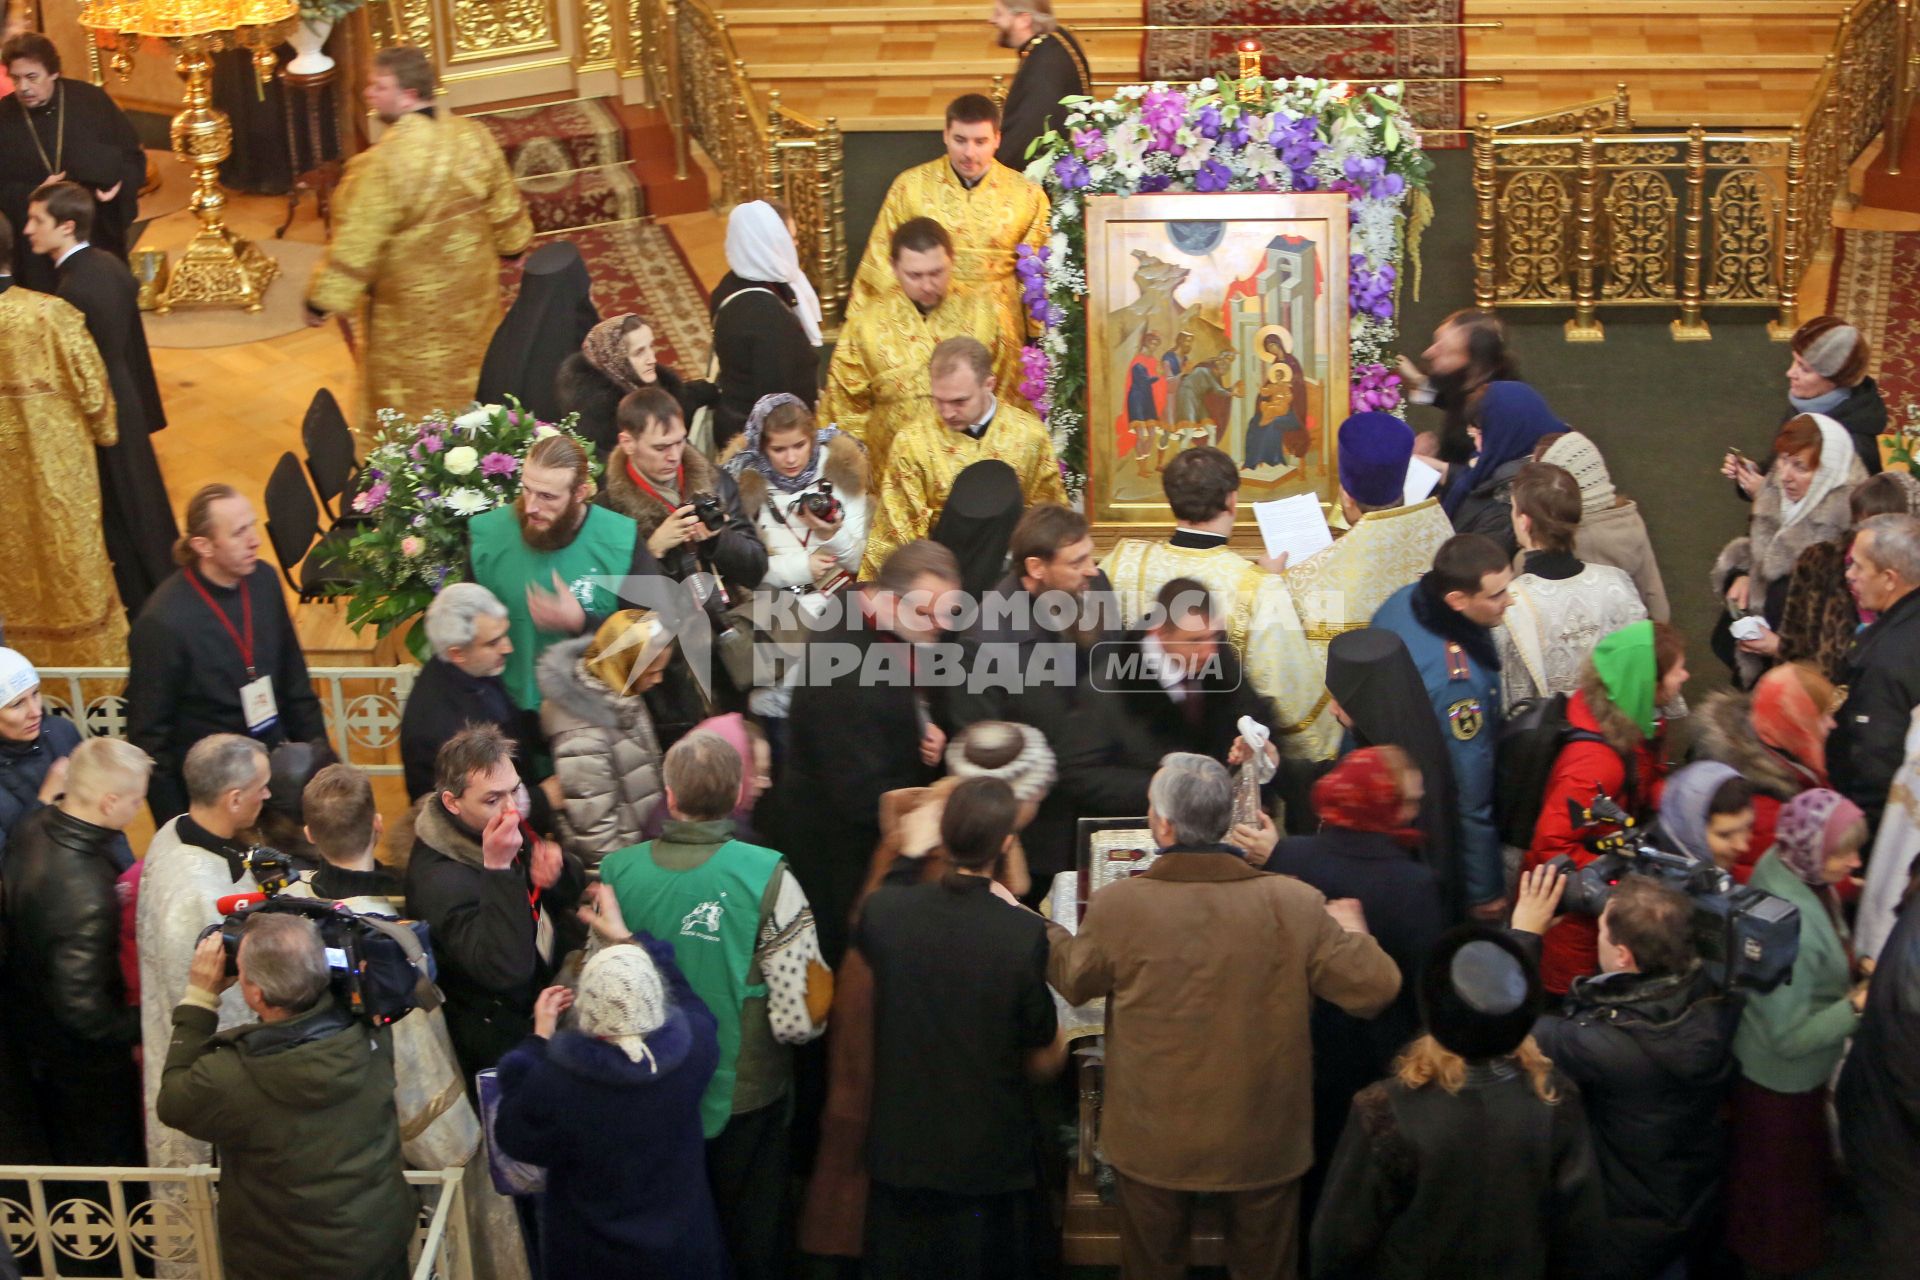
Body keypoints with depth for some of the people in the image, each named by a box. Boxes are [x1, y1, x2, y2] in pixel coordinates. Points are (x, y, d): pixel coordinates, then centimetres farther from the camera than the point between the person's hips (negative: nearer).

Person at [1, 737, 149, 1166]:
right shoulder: (86, 899, -40)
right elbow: (85, 1011, -35)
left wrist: (113, 899, 8)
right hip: (84, 1059, -8)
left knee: (64, 1151, 31)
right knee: (111, 1164, 17)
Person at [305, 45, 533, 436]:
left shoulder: (382, 164, -30)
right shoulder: (474, 137, -11)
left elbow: (356, 244, -24)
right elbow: (505, 207, 3)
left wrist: (322, 299, -12)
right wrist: (515, 246, 23)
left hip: (409, 305, -6)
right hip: (472, 290, 6)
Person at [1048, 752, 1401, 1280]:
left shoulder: (1116, 905, -19)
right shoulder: (1296, 904, -18)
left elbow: (1075, 981, 0)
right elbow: (1375, 986, -12)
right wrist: (1351, 929, 9)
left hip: (1152, 1141, 0)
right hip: (1264, 1139, 1)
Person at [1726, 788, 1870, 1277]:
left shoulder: (1782, 864, -13)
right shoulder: (1790, 925, -39)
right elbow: (1789, 1039, -30)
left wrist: (1856, 968, -7)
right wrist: (1858, 1005, -30)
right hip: (1783, 1079, -8)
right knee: (1783, 1183, 18)